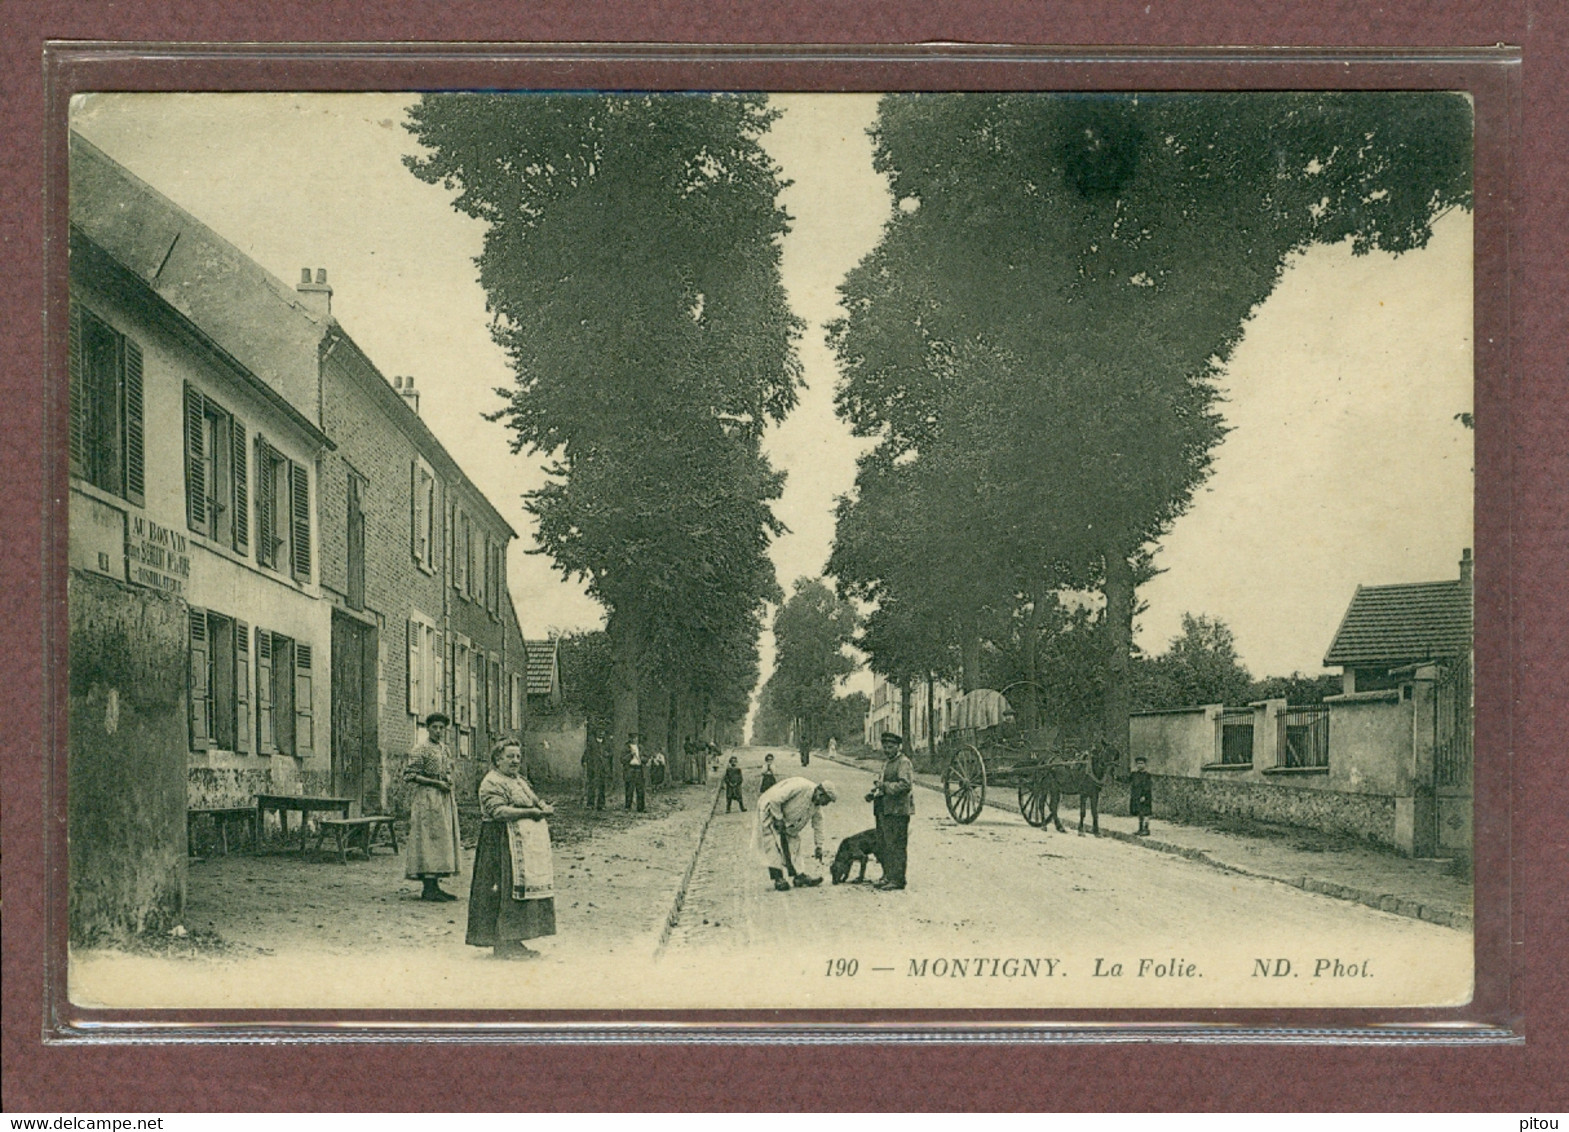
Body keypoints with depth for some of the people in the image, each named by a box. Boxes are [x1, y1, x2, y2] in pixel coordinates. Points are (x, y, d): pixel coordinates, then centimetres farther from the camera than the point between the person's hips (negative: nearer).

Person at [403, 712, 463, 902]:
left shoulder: (443, 749, 17)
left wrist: (448, 785, 10)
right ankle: (429, 888, -12)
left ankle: (435, 885, 11)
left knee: (442, 840, 7)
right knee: (429, 839, -11)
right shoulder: (419, 749, -8)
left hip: (444, 800, 9)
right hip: (427, 798, -9)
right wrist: (436, 783, -17)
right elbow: (409, 775, -14)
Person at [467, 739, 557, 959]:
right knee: (506, 890, -10)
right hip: (504, 844, -10)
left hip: (528, 844, 10)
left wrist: (544, 809, -2)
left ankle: (513, 941, 13)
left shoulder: (521, 781, 21)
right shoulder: (491, 783, -9)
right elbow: (498, 811, -21)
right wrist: (530, 812, -25)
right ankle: (504, 945, -6)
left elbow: (536, 803, 23)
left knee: (524, 890, 8)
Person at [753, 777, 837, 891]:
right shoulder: (799, 787, -31)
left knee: (792, 843, 3)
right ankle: (778, 879, -12)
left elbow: (818, 824, 9)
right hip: (770, 810, -9)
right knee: (774, 847, -13)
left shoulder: (816, 805, -2)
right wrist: (778, 819, -23)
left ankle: (797, 877, 3)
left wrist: (818, 846, 8)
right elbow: (774, 799, -32)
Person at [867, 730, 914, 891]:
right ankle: (887, 876, 22)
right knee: (882, 846, 13)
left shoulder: (903, 762, -9)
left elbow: (905, 785, -21)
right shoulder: (887, 762, 21)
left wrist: (884, 786, -21)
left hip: (897, 810, -10)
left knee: (896, 846, -6)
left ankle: (897, 880, -2)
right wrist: (875, 793, 11)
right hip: (883, 809, 10)